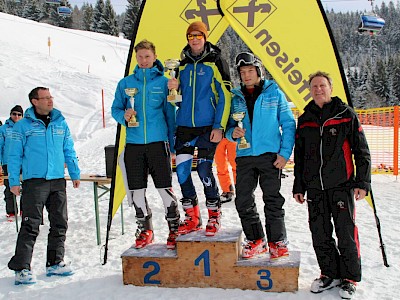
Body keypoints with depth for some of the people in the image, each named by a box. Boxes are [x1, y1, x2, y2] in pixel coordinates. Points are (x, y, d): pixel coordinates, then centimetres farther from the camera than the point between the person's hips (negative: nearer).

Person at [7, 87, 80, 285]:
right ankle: (21, 268, 0)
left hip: (58, 182, 5)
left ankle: (55, 263, 21)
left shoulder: (60, 123, 11)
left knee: (60, 223, 8)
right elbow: (14, 156, 1)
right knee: (30, 226, -7)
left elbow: (69, 151, 17)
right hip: (34, 182, -4)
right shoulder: (23, 126, 0)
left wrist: (75, 174, 14)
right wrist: (13, 181, -5)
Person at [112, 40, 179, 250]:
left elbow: (170, 114, 5)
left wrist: (172, 144, 2)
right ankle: (145, 230, 23)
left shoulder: (163, 82, 4)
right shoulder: (126, 83, 10)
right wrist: (123, 116, -11)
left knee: (165, 188, -3)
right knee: (136, 190, 7)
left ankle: (175, 229, 12)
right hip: (133, 143, 3)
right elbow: (115, 108, 13)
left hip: (158, 142, -2)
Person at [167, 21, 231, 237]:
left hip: (208, 127, -5)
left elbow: (225, 96, -6)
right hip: (184, 126, 5)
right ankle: (191, 217, 14)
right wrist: (174, 88, -2)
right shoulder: (183, 64, 14)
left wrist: (219, 126, -13)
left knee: (204, 170, -7)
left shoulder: (215, 62, -1)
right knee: (181, 170, 0)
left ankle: (214, 215, 12)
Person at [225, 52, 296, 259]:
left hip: (270, 155, -3)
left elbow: (288, 124, 3)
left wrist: (285, 153, -7)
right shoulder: (236, 98, 12)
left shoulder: (274, 93, 4)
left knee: (273, 201, 0)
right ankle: (255, 240, 19)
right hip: (244, 156, 4)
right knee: (243, 201, 3)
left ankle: (278, 242, 13)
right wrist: (232, 133, -8)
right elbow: (229, 127, 17)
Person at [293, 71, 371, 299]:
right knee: (320, 235, 7)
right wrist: (299, 186, 13)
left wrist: (362, 182, -7)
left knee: (346, 234, 0)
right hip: (314, 188, 4)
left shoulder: (346, 114, 2)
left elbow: (362, 151, 0)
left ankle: (350, 278, 17)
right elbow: (299, 157, 17)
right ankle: (330, 274, 24)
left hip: (342, 186, -4)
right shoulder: (304, 120, 13)